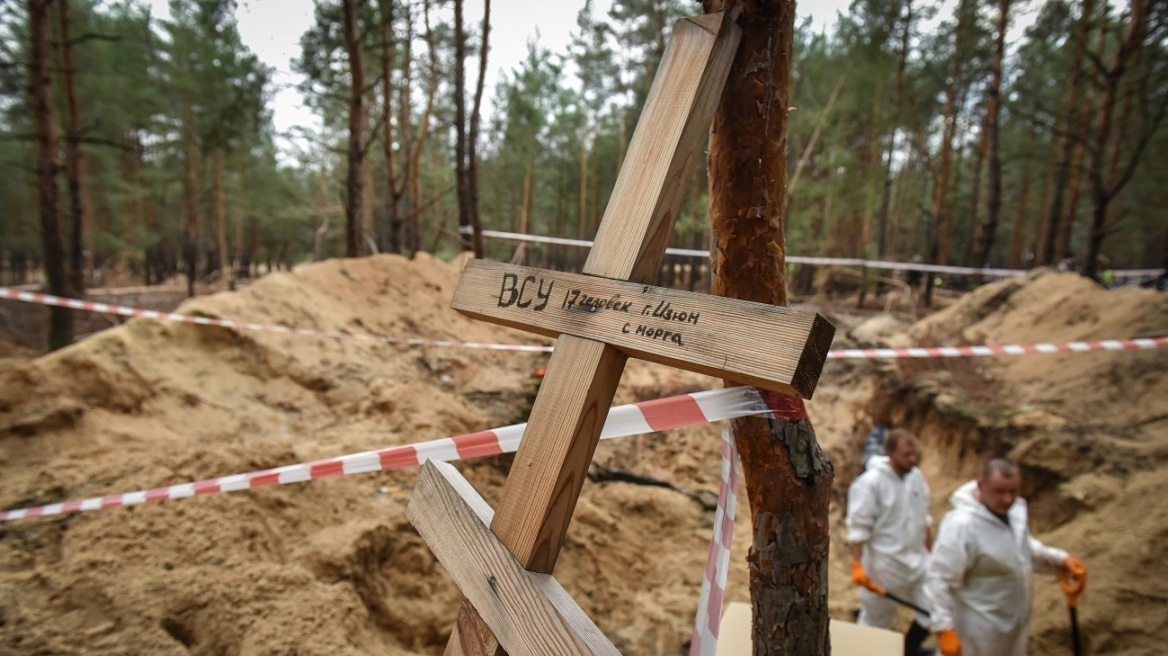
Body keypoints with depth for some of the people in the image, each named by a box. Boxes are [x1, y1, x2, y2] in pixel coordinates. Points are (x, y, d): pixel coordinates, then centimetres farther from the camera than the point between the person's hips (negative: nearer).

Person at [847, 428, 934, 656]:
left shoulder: (916, 477, -1)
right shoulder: (870, 483, -22)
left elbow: (923, 519, 12)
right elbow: (859, 528, -19)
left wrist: (929, 551, 18)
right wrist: (857, 566, -20)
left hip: (917, 559, 6)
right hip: (884, 564, -6)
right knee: (876, 617, 10)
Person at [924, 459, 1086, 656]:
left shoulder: (1015, 510, -7)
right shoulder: (961, 525, -33)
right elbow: (939, 579, -29)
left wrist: (1060, 559, 1)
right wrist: (944, 629, -32)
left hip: (1015, 619, 8)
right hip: (980, 628, -8)